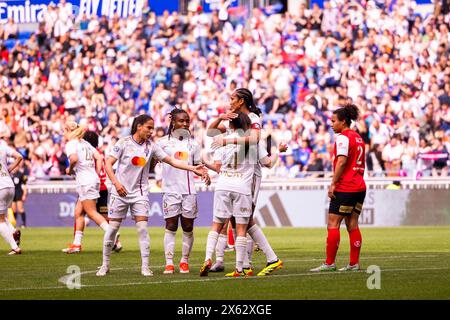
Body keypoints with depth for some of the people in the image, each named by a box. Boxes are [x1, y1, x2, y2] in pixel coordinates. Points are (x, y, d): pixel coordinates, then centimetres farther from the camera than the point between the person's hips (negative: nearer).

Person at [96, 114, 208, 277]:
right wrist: (116, 183, -18)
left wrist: (194, 169, -6)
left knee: (142, 228, -8)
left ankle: (145, 266, -5)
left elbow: (172, 161, 2)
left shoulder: (151, 146, 2)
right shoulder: (124, 142, -7)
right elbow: (108, 163, -7)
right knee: (112, 228, 1)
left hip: (140, 193, 2)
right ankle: (105, 265, 14)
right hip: (120, 191, -2)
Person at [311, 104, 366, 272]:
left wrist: (333, 184, -19)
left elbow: (341, 162, -21)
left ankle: (329, 263, -6)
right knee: (352, 225, 9)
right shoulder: (358, 137, 16)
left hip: (344, 188, -9)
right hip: (359, 187, 9)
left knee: (333, 224, -5)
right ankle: (354, 263, 8)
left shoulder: (342, 137, -11)